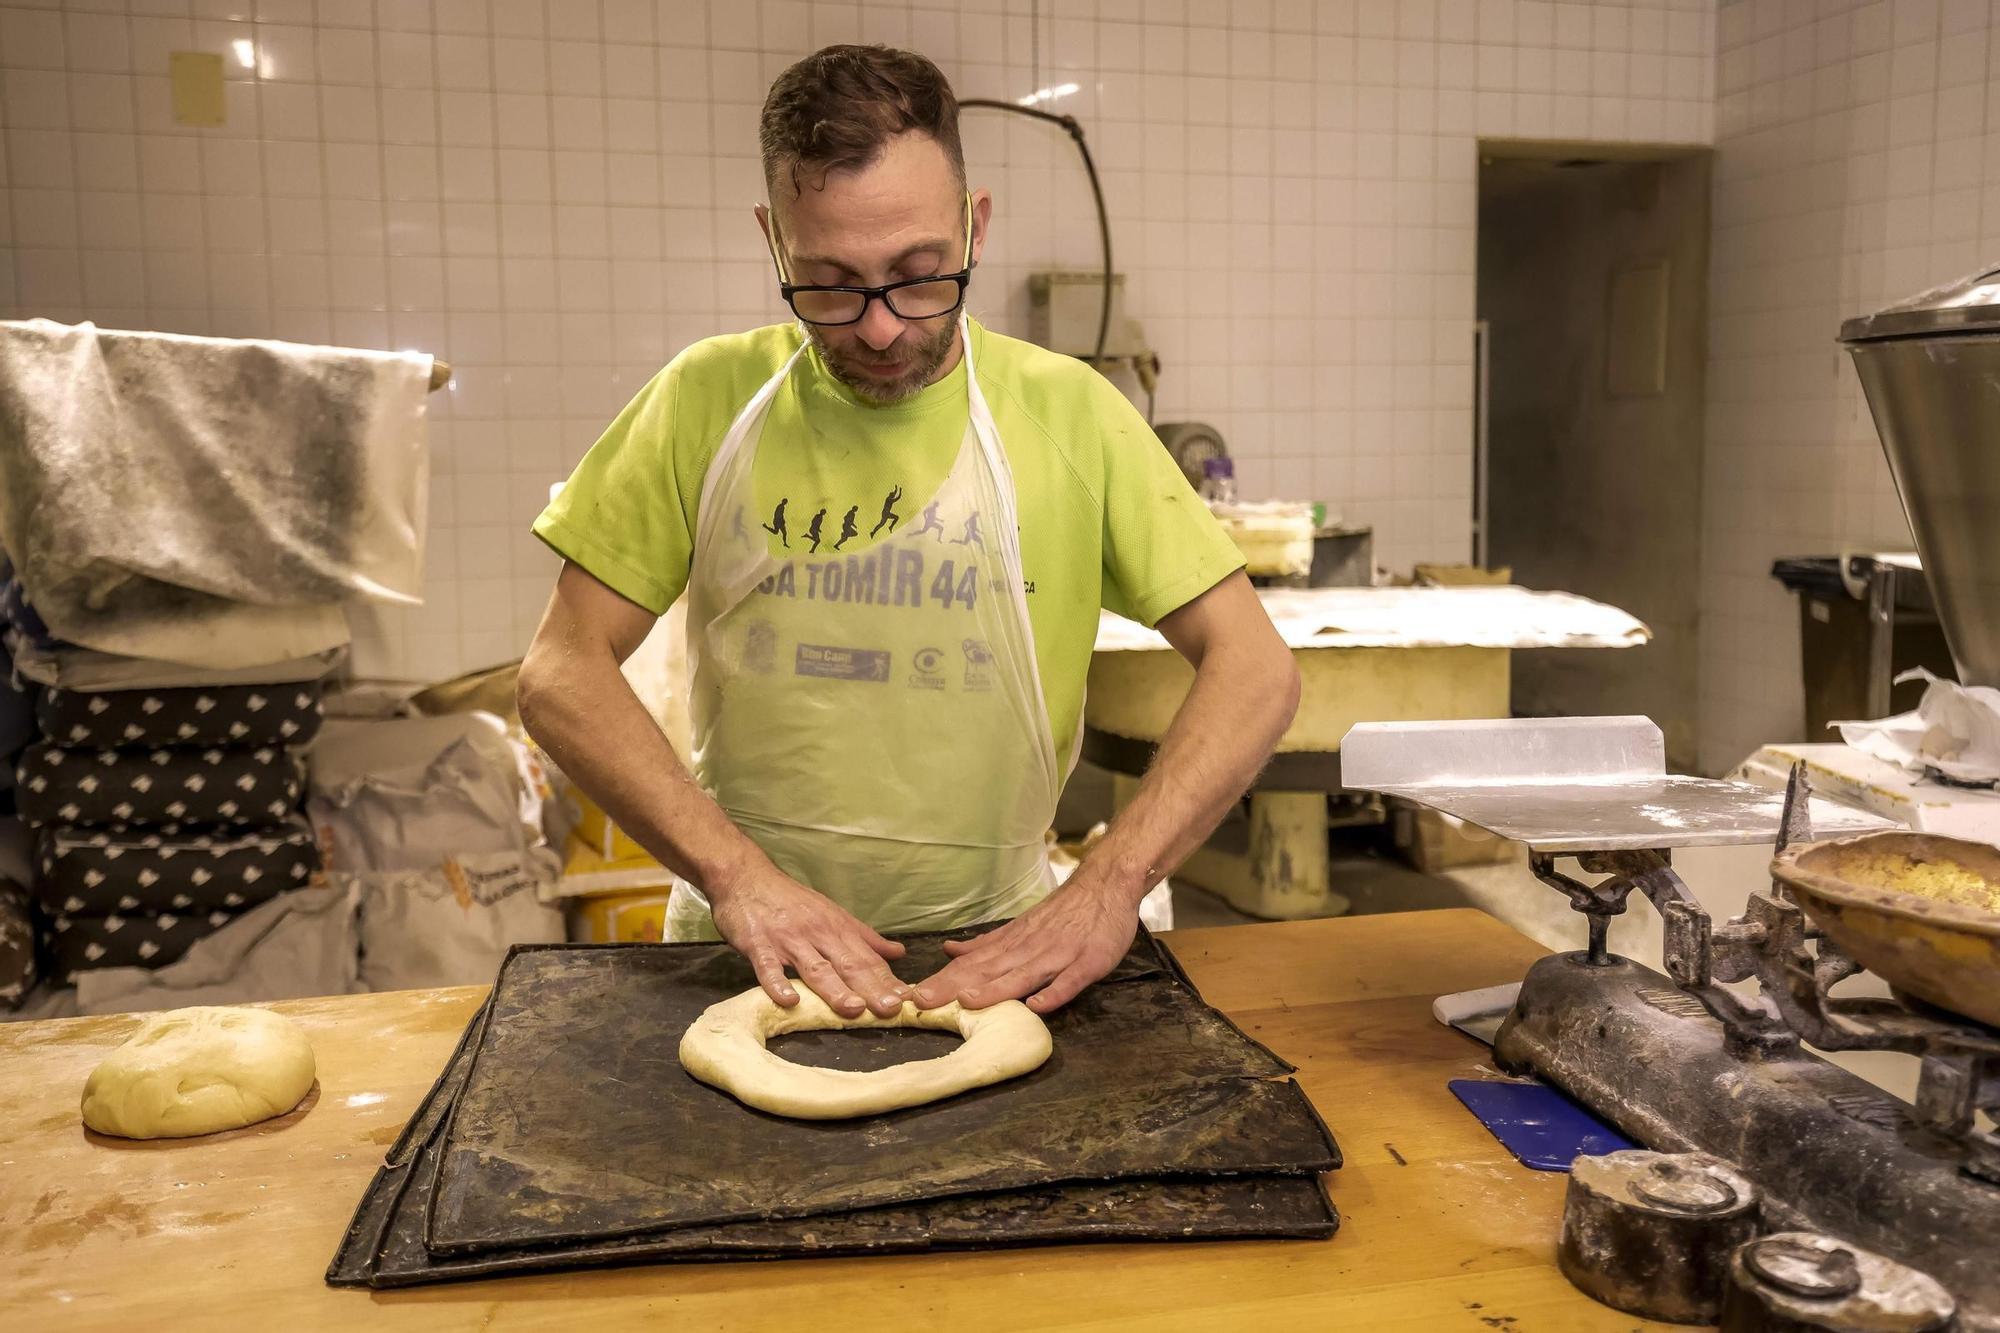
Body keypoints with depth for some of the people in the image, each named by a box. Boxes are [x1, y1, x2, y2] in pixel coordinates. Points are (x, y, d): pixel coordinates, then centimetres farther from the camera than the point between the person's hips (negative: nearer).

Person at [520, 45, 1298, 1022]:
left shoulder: (1066, 412, -1)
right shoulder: (709, 400, 1)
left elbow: (1254, 668, -3)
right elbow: (563, 672, -1)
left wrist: (1111, 885, -17)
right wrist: (736, 873, -15)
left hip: (991, 957, -2)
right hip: (744, 951, 2)